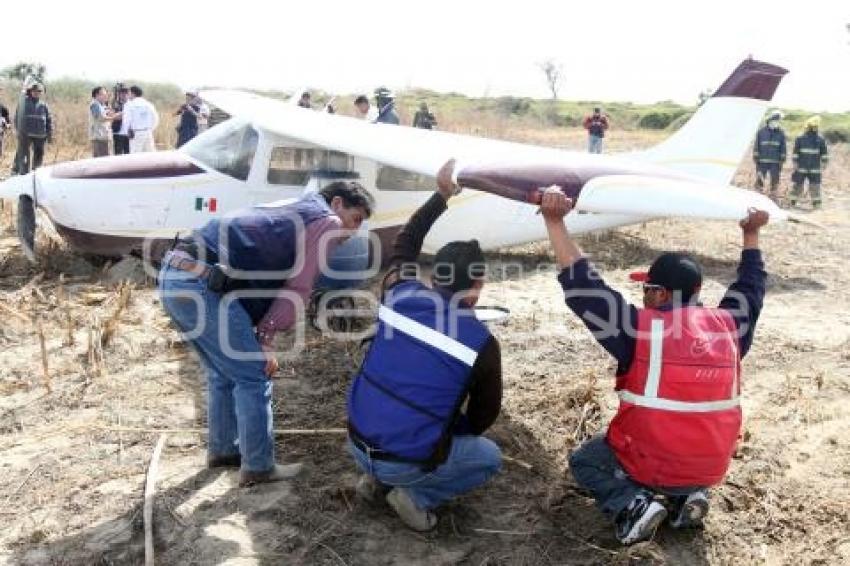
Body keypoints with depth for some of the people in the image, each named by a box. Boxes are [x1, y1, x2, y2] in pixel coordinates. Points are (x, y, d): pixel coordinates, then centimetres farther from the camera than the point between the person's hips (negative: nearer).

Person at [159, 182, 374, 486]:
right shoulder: (326, 221, 4)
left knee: (224, 373, 23)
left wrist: (259, 333, 19)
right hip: (201, 285, -9)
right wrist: (266, 338, 2)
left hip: (174, 274, 9)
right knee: (254, 377, 3)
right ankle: (258, 467, 13)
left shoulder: (289, 209, 30)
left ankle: (222, 449, 36)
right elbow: (297, 287, -2)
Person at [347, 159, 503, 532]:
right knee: (490, 458, 22)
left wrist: (441, 195, 21)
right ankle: (416, 495, 4)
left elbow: (403, 245, 17)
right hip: (406, 461, -4)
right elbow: (484, 414, 3)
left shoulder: (399, 297, -5)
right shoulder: (481, 343, -13)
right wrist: (459, 431, 24)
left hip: (357, 444, 5)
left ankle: (376, 477, 20)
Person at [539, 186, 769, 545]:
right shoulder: (729, 326, -1)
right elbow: (751, 286, 19)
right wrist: (752, 233, 33)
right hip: (712, 468, 6)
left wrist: (555, 222, -18)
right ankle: (689, 495, 10)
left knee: (584, 460, 21)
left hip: (651, 464, -5)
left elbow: (583, 287, -18)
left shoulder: (642, 329, -16)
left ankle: (633, 505, -5)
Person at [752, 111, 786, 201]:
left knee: (775, 181, 4)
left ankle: (774, 199, 11)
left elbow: (783, 148, 9)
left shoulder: (781, 133, 6)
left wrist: (782, 161, 4)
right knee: (759, 181, 0)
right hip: (762, 162, -1)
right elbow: (756, 146, 4)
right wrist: (756, 158, -1)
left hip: (775, 162, 1)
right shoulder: (761, 132, 2)